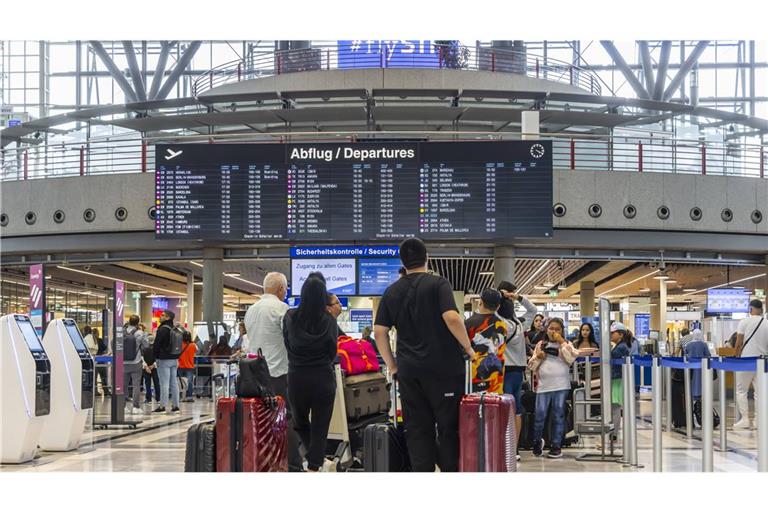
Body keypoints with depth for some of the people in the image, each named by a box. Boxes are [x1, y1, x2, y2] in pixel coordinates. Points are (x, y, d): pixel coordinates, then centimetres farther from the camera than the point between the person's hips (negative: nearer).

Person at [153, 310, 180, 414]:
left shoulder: (162, 329, -12)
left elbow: (156, 345, -14)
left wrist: (153, 358, -7)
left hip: (164, 359, -8)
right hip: (174, 359, 8)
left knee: (164, 384, -7)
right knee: (174, 383, 9)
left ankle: (162, 406, -7)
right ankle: (175, 406, 11)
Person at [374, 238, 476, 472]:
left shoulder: (391, 292, 9)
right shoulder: (438, 284, -5)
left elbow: (379, 332, 6)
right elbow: (451, 318, -18)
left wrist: (392, 365, 14)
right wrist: (468, 348, -5)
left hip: (409, 371, 4)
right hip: (443, 367, -4)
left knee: (417, 429, 6)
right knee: (449, 427, 2)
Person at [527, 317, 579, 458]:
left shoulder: (566, 344, 9)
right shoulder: (540, 345, 13)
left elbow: (571, 358, -11)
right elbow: (532, 366, 14)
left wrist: (562, 342, -10)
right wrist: (537, 357, -6)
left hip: (561, 386, -1)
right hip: (544, 386, 1)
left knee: (558, 416, 2)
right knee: (539, 415, -1)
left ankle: (556, 446, 10)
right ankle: (537, 441, 20)